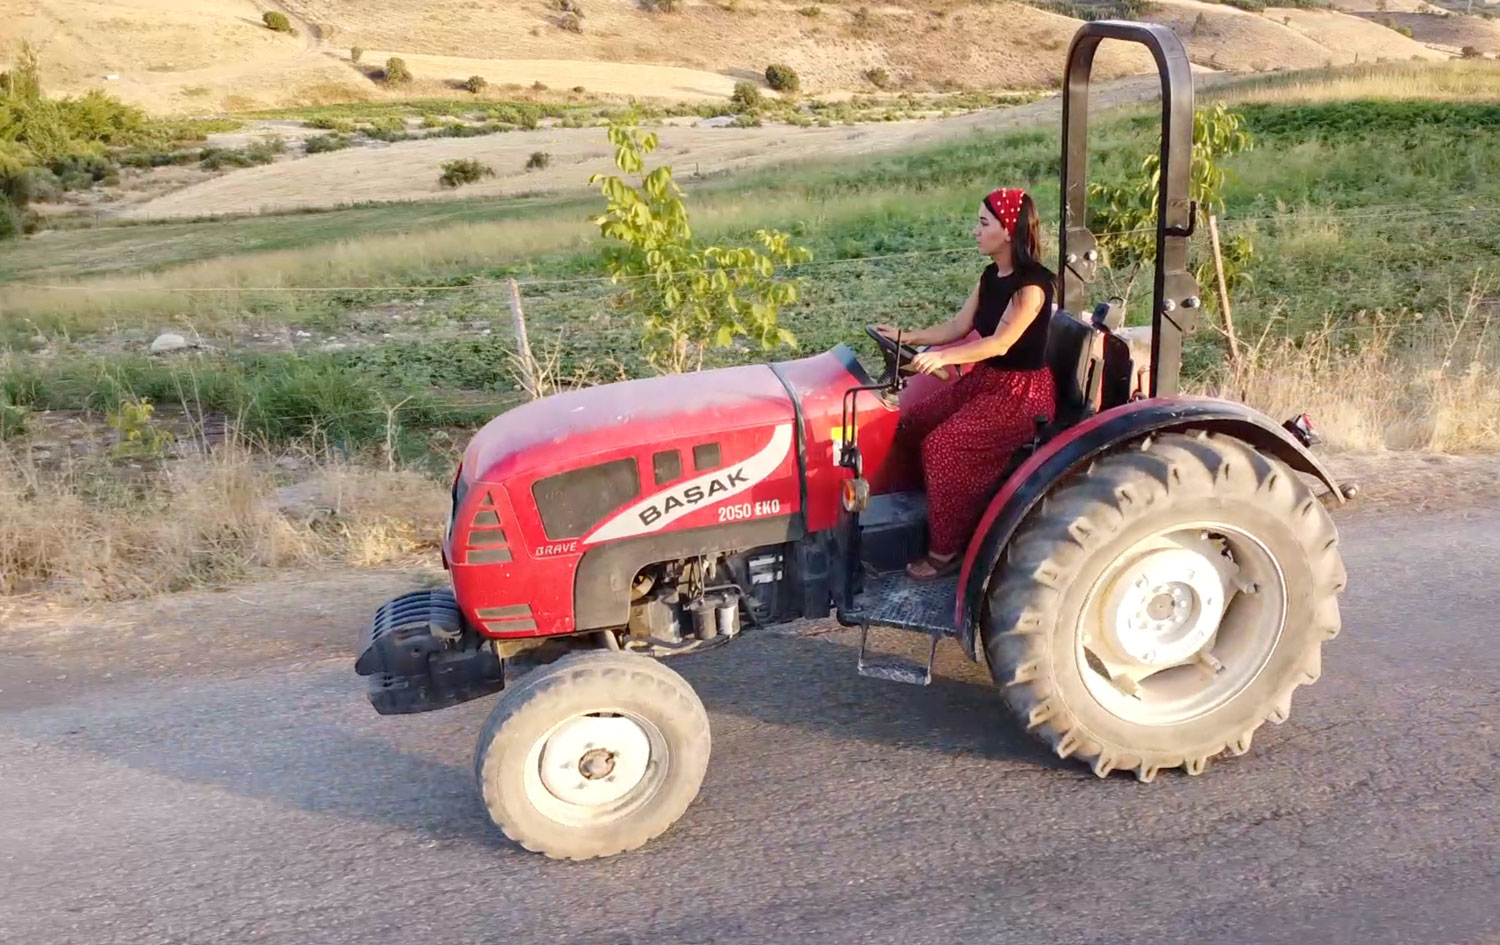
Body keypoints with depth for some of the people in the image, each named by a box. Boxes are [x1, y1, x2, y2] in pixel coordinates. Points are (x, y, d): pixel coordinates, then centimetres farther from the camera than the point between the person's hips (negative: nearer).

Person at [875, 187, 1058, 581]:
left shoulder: (1032, 284, -20)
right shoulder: (992, 275, 6)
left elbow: (999, 343, -28)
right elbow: (958, 326, 8)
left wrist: (942, 358, -39)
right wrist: (908, 337, -3)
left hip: (1022, 393, -9)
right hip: (985, 379, 9)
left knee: (943, 444, -23)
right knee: (910, 424, -1)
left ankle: (946, 550, -12)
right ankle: (923, 505, 13)